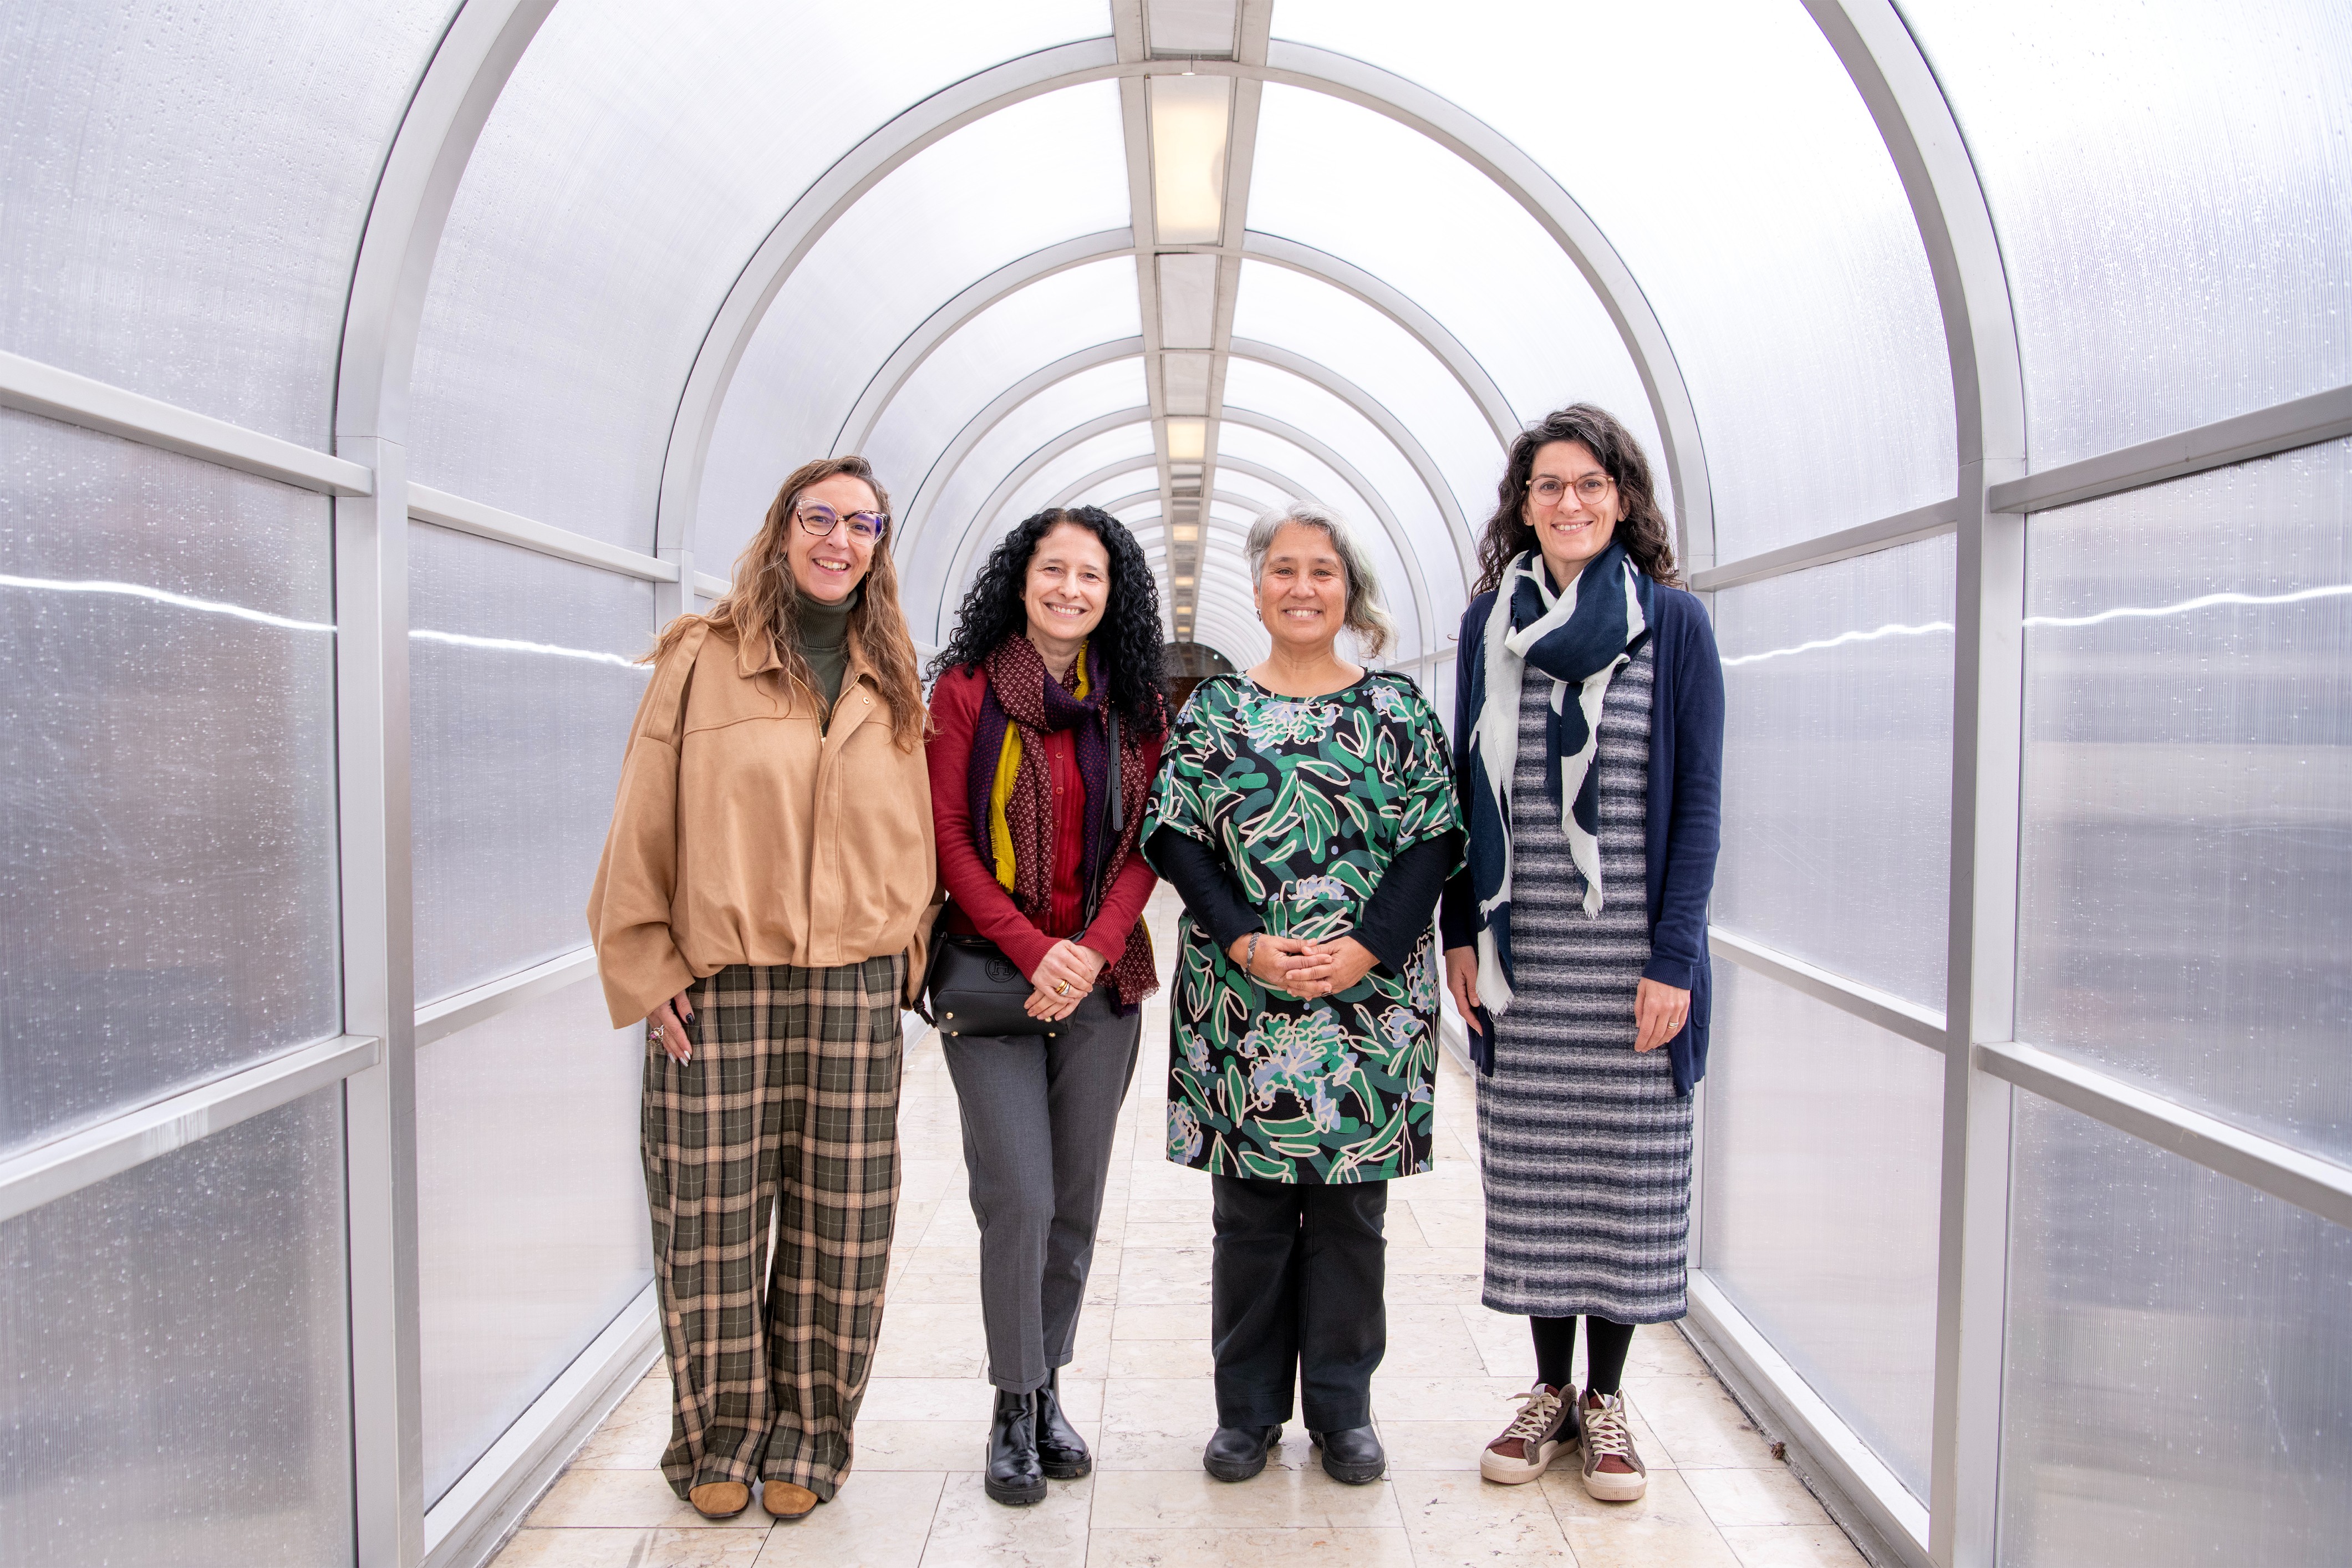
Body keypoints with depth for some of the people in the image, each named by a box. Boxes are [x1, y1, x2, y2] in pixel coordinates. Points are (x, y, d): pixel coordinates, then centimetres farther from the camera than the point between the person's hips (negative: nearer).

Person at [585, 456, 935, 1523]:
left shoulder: (892, 683, 13)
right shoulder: (702, 660, 3)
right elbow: (643, 827, 1)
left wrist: (904, 961, 7)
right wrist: (646, 967, -4)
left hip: (853, 992, 3)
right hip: (717, 987, -2)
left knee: (838, 1227, 6)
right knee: (714, 1218, 5)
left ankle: (805, 1433, 24)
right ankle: (722, 1435, 24)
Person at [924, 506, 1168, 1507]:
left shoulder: (1136, 704, 8)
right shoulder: (966, 688, -1)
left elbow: (1145, 847, 5)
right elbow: (947, 834, -5)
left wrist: (1093, 950, -11)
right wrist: (1033, 948, -15)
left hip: (1103, 979, 3)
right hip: (991, 973, -3)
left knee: (1077, 1201, 9)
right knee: (1019, 1198, -6)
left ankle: (1049, 1390, 26)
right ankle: (1013, 1406, 12)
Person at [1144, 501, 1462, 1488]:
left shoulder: (1398, 710, 4)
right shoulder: (1211, 710, 6)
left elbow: (1432, 841, -1)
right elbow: (1175, 840, 0)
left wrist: (1365, 949, -14)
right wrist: (1247, 942, -13)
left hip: (1370, 993, 0)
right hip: (1241, 999, 1)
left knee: (1349, 1205, 8)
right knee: (1249, 1210, 8)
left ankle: (1342, 1408, 23)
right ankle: (1248, 1409, 23)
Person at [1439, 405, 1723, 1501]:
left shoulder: (1673, 622, -1)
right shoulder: (1490, 622, 7)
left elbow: (1698, 797, -4)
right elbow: (1467, 786, 10)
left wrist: (1674, 958, -10)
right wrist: (1461, 932, 4)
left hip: (1631, 949, -2)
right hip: (1521, 950, 2)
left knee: (1627, 1164, 6)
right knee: (1531, 1164, 8)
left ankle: (1605, 1397, 22)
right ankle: (1549, 1387, 24)